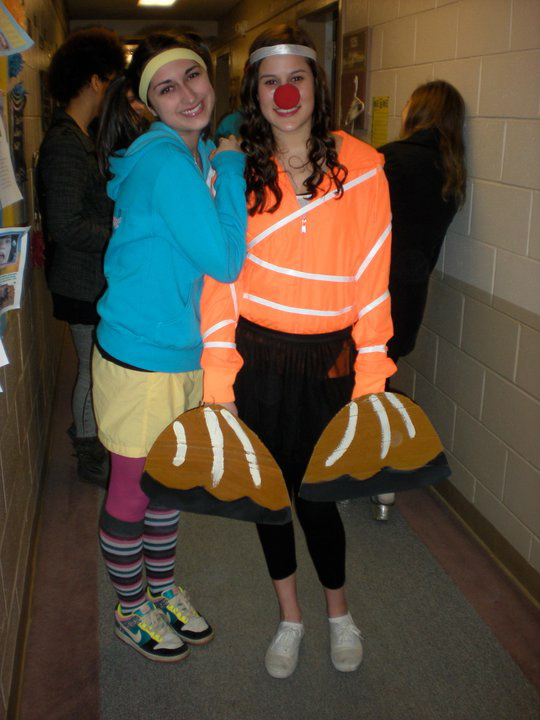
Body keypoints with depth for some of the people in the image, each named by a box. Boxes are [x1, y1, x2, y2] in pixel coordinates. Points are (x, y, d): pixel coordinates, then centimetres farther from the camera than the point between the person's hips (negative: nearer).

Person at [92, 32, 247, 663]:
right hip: (141, 359, -9)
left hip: (183, 351, 9)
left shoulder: (200, 154, 7)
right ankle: (130, 609, 35)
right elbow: (225, 260, -23)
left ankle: (161, 589, 46)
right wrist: (230, 166, -16)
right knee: (132, 490, 12)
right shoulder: (165, 162, -23)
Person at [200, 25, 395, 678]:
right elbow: (221, 280, -4)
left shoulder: (360, 166, -4)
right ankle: (289, 617, 36)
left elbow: (372, 278, -4)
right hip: (256, 357, 2)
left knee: (315, 491, 3)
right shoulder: (238, 171, -1)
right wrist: (218, 383, -9)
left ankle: (339, 612, 34)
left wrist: (371, 375, -8)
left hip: (328, 359, -1)